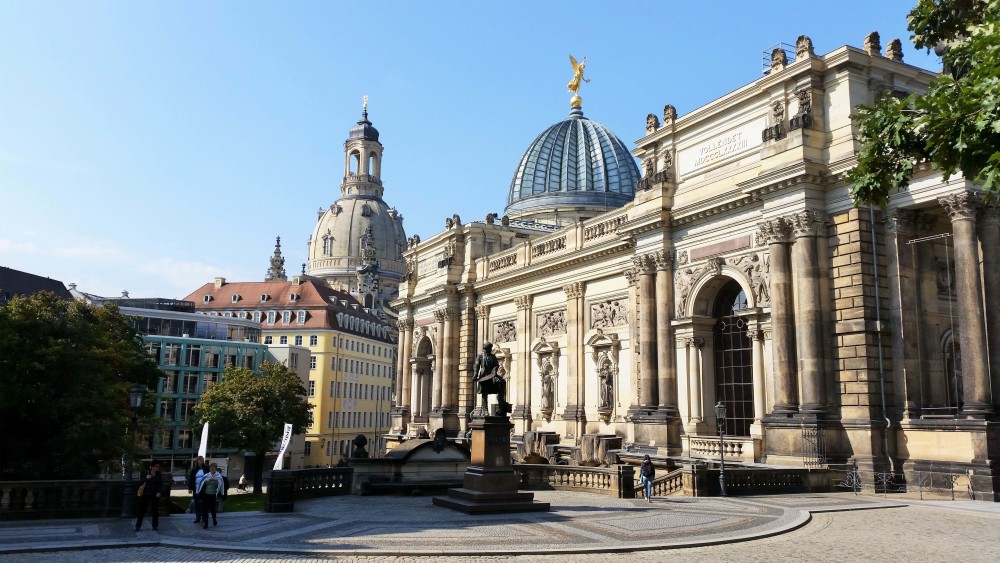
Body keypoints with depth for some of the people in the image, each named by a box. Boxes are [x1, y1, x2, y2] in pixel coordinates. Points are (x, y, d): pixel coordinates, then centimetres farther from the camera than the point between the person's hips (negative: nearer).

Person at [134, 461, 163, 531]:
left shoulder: (159, 475, 1)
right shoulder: (146, 474, -2)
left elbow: (161, 485, 2)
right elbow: (140, 483, -6)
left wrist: (159, 492, -13)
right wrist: (146, 478, -23)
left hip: (155, 494, 1)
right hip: (146, 494, -1)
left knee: (155, 510, 7)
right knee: (142, 510, -3)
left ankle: (155, 525, 17)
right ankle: (138, 526, 3)